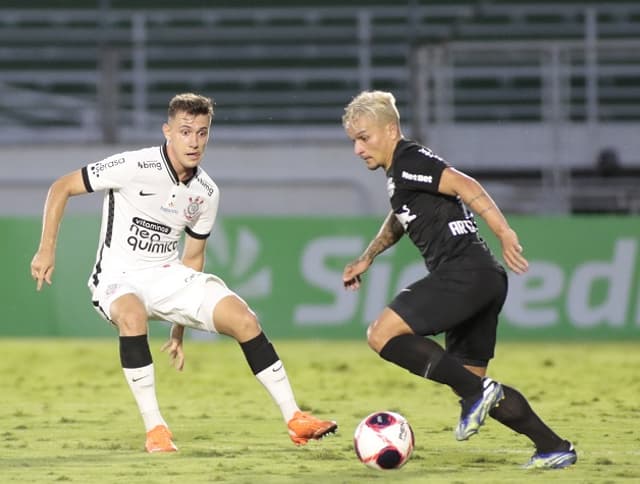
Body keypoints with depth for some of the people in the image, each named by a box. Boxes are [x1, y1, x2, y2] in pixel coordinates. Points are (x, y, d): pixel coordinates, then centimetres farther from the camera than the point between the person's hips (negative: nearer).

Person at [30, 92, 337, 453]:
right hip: (119, 279, -5)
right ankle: (155, 429, -30)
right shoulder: (135, 167, -17)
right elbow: (61, 188, -9)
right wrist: (47, 249, -16)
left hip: (168, 275, 5)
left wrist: (179, 330, 14)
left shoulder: (206, 193, 1)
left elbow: (192, 257, 13)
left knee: (243, 317, -13)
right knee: (132, 314, -40)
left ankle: (295, 419, -4)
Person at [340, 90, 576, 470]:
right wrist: (366, 259, 41)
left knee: (382, 334, -15)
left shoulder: (409, 161, -7)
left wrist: (504, 233, -30)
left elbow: (465, 186, -21)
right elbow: (400, 218, 43)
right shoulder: (399, 171, 22)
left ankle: (475, 392, -17)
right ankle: (554, 448, 11)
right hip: (485, 281, 10)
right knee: (472, 380, 12)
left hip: (464, 270, -10)